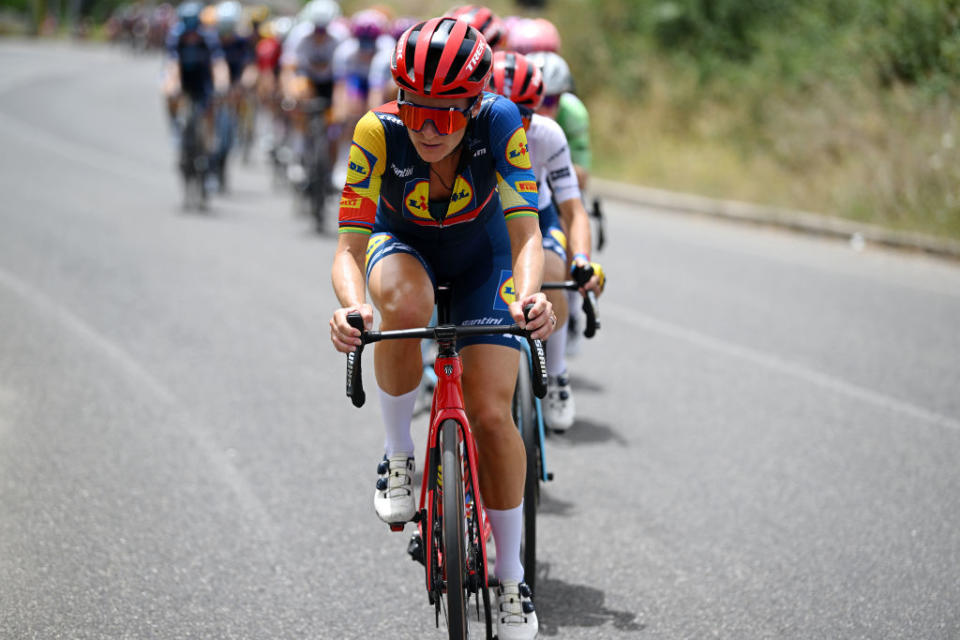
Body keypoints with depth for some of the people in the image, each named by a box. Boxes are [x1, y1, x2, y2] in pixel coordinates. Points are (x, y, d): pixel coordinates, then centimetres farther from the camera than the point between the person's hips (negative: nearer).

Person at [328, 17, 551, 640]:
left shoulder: (501, 123, -32)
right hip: (402, 246, 0)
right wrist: (351, 307, -55)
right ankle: (398, 456, -14)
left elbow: (526, 236, -35)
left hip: (482, 257, 0)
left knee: (492, 415, -13)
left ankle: (513, 581, 6)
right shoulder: (378, 132, -32)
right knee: (406, 304, -38)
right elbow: (349, 248, -34)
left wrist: (529, 295, -57)